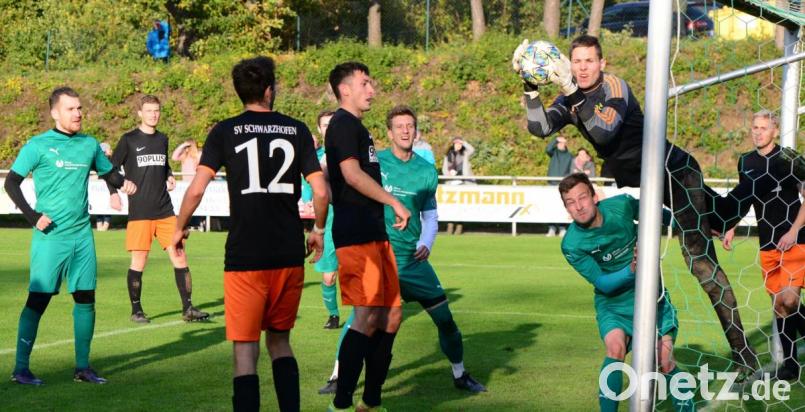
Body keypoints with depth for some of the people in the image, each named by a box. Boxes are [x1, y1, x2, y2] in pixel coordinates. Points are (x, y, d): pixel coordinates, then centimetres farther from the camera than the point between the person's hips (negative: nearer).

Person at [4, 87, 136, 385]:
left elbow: (108, 173, 24)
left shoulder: (90, 144, 10)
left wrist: (124, 183, 2)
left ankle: (82, 367, 16)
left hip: (82, 235, 5)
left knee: (86, 298, 6)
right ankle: (21, 368, 5)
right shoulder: (38, 145, -4)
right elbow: (11, 183, -3)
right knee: (38, 299, -4)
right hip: (50, 237, -5)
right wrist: (32, 216, -13)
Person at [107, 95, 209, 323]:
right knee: (139, 262, -3)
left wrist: (170, 176, 7)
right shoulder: (129, 140, -1)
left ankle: (187, 309, 4)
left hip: (165, 210, 4)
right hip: (139, 211, -4)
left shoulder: (162, 139, 13)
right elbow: (111, 168, 3)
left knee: (179, 257, -1)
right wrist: (113, 193, -11)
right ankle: (136, 311, 11)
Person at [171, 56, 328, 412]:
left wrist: (180, 229, 8)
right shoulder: (296, 130, 5)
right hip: (290, 255, 3)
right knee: (279, 341, 19)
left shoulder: (225, 131, -2)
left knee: (245, 349, 2)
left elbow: (196, 189, -9)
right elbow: (321, 192, 2)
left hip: (244, 258, -3)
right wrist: (318, 230, 20)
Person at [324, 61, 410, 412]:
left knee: (391, 315, 9)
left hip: (374, 232, 10)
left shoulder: (356, 127, 22)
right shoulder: (342, 124, -7)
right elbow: (352, 174, -18)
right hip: (355, 234, -10)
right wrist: (395, 203, -17)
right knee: (369, 316, -14)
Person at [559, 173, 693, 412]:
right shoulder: (572, 245, -21)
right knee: (615, 347, -29)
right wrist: (631, 269, -40)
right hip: (612, 303, -1)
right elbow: (603, 284, -22)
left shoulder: (621, 205, -15)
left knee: (665, 362, -9)